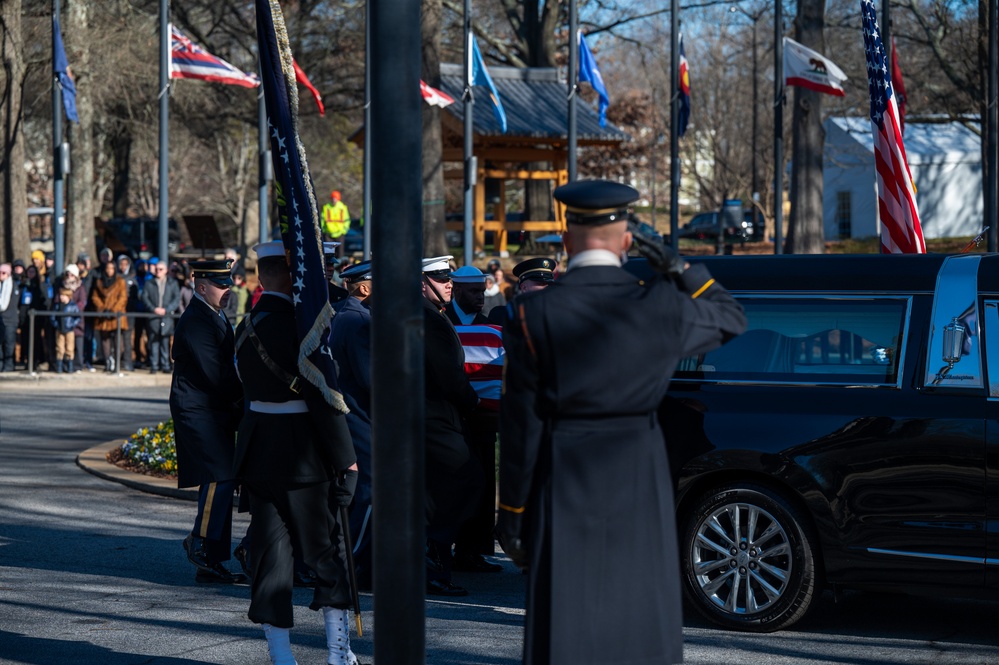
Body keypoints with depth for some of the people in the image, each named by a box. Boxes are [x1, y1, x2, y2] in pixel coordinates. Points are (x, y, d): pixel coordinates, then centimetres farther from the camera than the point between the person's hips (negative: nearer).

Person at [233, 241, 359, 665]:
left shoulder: (245, 327, 8)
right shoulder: (297, 324, -16)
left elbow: (248, 385, 12)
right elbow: (321, 397, -17)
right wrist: (345, 458, -11)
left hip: (257, 450, 6)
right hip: (301, 451, -6)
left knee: (270, 548, 7)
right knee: (325, 546, 6)